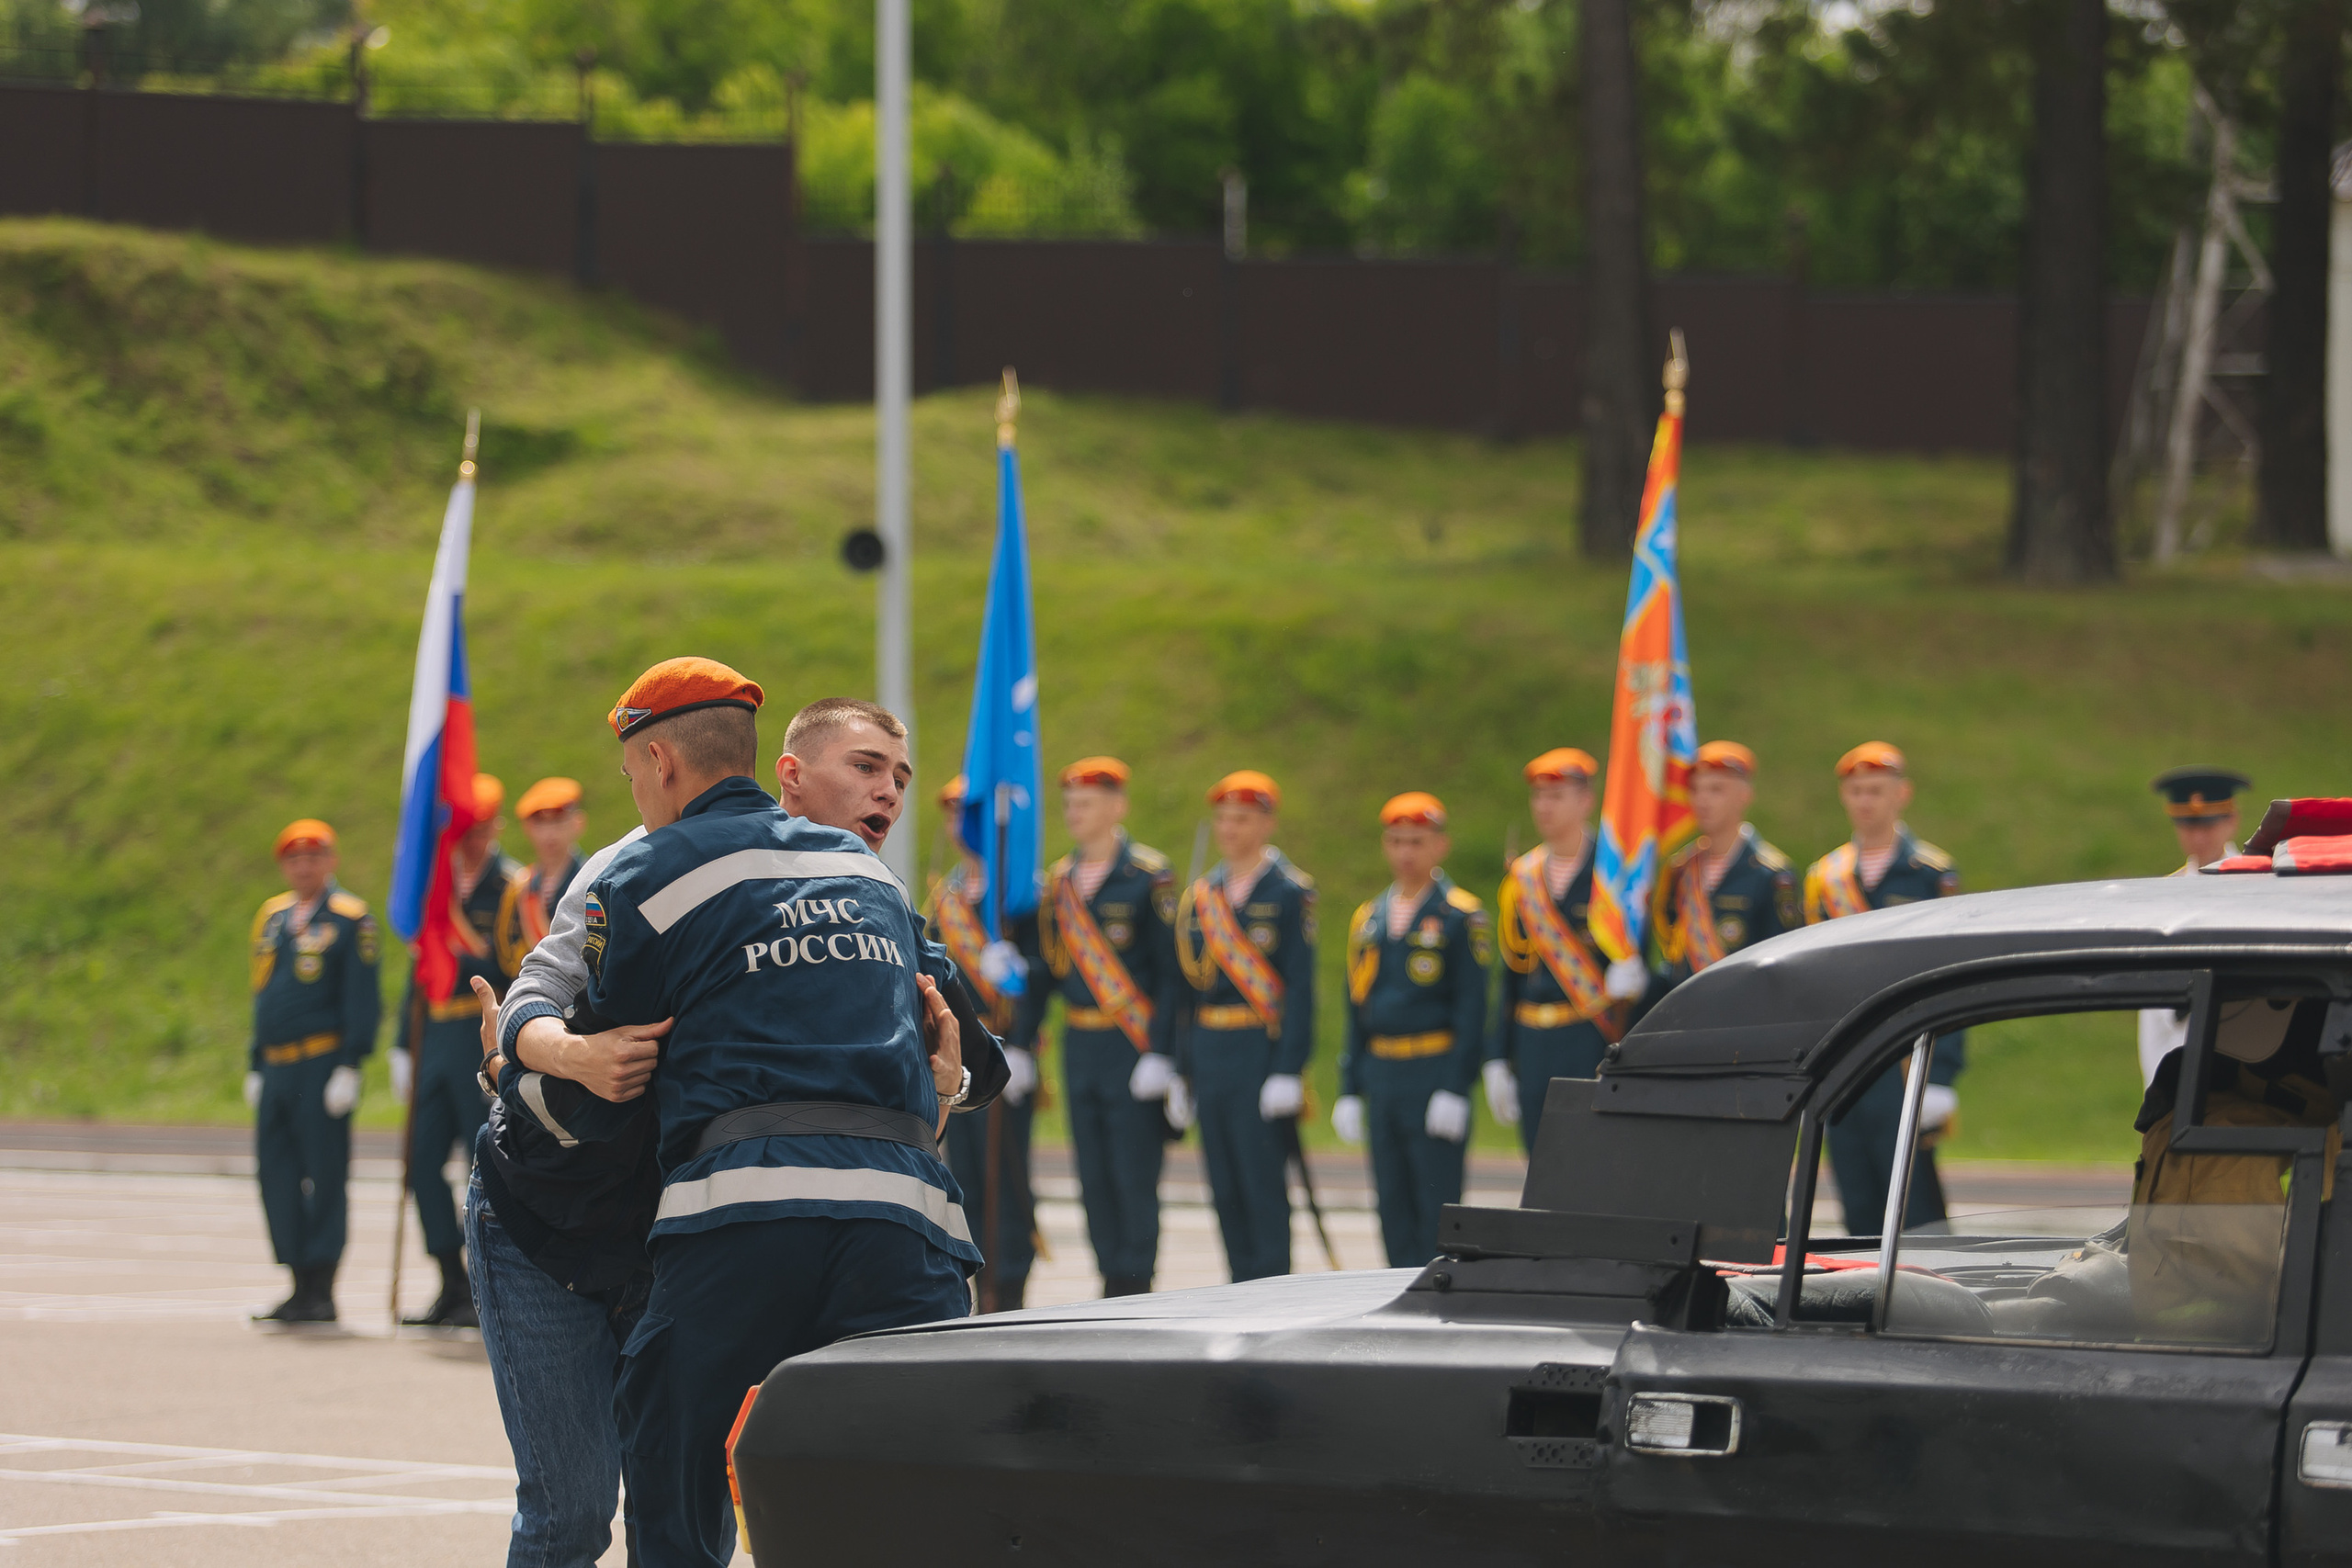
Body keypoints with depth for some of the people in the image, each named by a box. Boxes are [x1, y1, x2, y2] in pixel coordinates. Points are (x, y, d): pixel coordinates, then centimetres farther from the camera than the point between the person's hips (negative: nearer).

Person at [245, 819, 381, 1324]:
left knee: (324, 1177, -6)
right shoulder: (272, 917, 17)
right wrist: (255, 1067, 18)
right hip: (277, 1069, 7)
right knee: (277, 1176, 5)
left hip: (322, 1067, -7)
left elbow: (363, 999, -8)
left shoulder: (351, 918, -3)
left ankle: (322, 1293, -4)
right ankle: (301, 1287, 10)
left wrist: (350, 1067, -15)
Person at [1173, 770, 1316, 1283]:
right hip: (1210, 1057, 6)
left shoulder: (1290, 891, -5)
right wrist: (1182, 1071, 12)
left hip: (1262, 1053, -6)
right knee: (1225, 1188, 7)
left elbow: (1300, 985, -10)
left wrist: (1288, 1070, -17)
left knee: (1264, 1181, -7)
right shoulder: (1203, 895, 14)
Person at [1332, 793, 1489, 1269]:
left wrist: (1455, 1089, -15)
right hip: (1381, 1076, 6)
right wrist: (1350, 1090, 13)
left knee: (1437, 1208, -6)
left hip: (1435, 1070, -6)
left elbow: (1471, 1009, -8)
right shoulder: (1369, 920, 15)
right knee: (1394, 1210, 8)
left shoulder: (1461, 916, -4)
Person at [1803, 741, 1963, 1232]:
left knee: (1915, 1212, -8)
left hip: (1905, 1076, -5)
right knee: (1859, 1213, 5)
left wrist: (1940, 1078, -11)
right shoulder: (1824, 877, 14)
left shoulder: (1932, 874, 0)